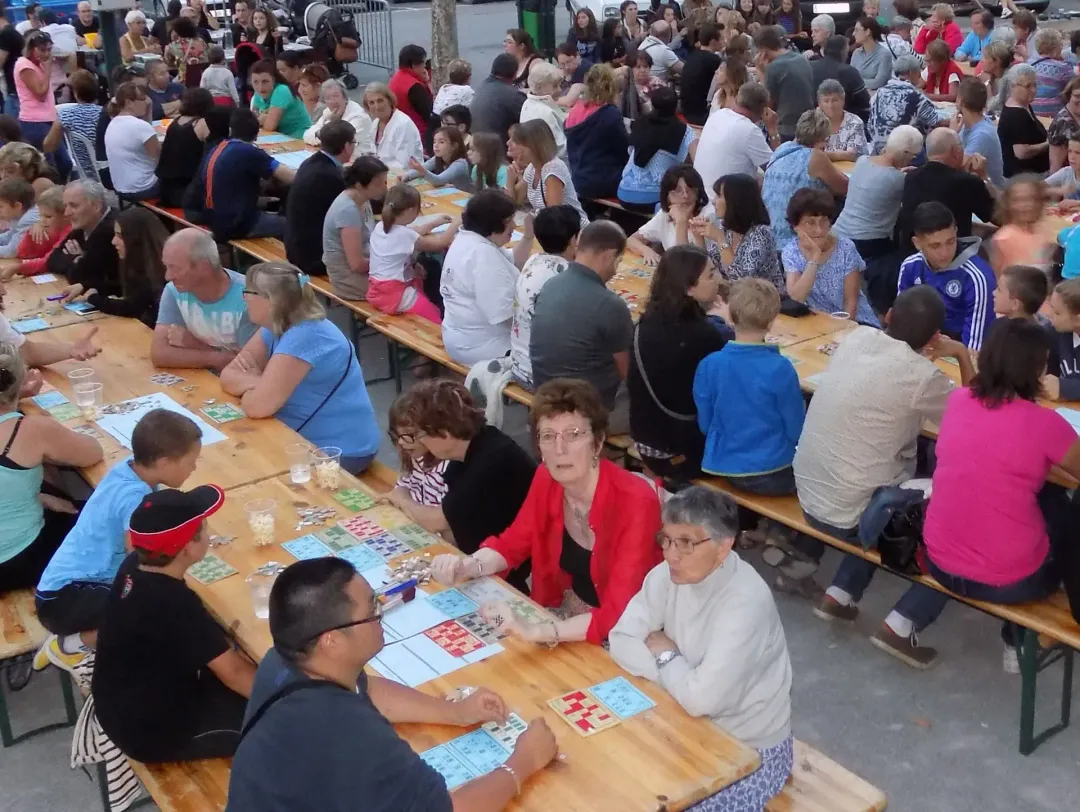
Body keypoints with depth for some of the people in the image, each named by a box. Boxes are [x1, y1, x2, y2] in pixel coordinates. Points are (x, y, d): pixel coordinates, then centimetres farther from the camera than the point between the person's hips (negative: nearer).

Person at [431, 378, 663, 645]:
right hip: (562, 616, 6)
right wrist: (466, 567, -13)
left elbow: (620, 615, -31)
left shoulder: (635, 503, -27)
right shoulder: (547, 480, -7)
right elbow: (513, 544, 7)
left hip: (616, 640, -6)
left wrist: (534, 632, -41)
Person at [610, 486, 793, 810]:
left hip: (749, 748, -6)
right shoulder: (670, 573, -9)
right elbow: (621, 641, -9)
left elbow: (701, 698, -34)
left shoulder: (746, 602, -30)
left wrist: (665, 656, -16)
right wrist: (677, 676, -21)